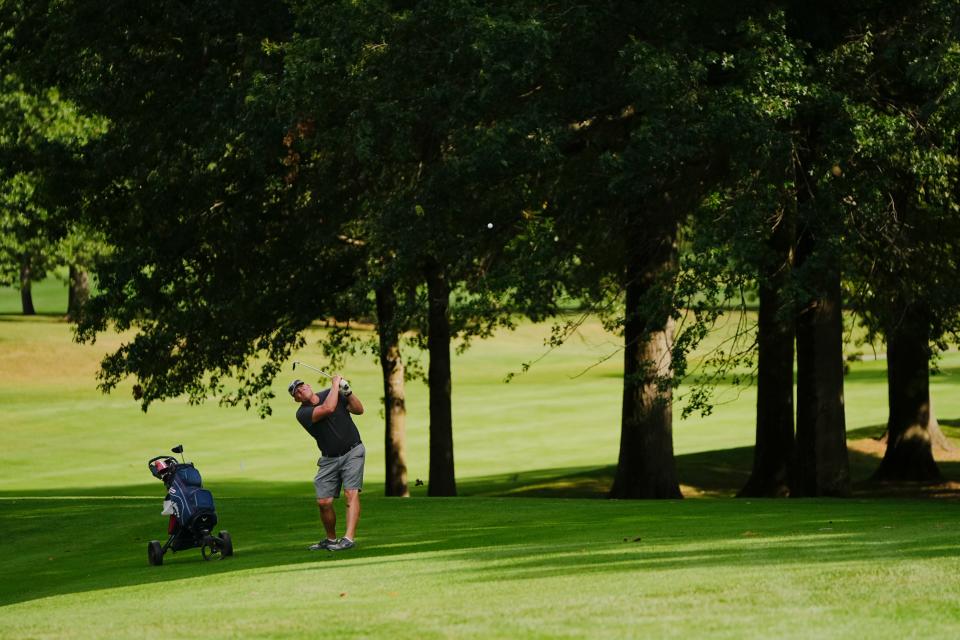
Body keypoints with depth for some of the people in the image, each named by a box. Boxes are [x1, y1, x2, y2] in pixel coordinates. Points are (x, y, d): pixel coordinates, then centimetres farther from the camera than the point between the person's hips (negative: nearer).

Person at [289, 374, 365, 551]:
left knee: (351, 494, -17)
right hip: (329, 459, 1)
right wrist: (335, 385, -14)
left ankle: (349, 538, -27)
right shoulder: (302, 414, -9)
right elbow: (328, 408, -24)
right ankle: (331, 540, 16)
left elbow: (359, 410, -3)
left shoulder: (332, 394, 0)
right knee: (323, 502, -4)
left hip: (352, 452, -1)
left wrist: (347, 392, -17)